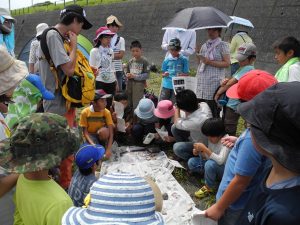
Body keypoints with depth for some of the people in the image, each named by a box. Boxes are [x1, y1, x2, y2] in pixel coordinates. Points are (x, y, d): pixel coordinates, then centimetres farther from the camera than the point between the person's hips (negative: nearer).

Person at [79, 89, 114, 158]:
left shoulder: (106, 112, -16)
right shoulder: (85, 112, -17)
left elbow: (111, 131, -21)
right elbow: (85, 131, -13)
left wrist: (109, 148, -33)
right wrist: (92, 144, -30)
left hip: (101, 135, 2)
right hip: (90, 135, -1)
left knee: (104, 131, -34)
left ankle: (105, 147, -10)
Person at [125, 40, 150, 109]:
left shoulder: (144, 61, -8)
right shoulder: (130, 61, 5)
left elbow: (146, 75, -11)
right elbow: (126, 70, 15)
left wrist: (135, 76, -17)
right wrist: (127, 75, -9)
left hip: (139, 84, -5)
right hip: (129, 84, 5)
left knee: (136, 105, -6)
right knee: (129, 104, 15)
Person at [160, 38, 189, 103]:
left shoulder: (184, 60, -3)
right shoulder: (167, 60, 2)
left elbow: (186, 73, 0)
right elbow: (163, 74, 8)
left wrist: (181, 75, -22)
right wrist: (165, 74, -15)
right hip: (166, 85, 2)